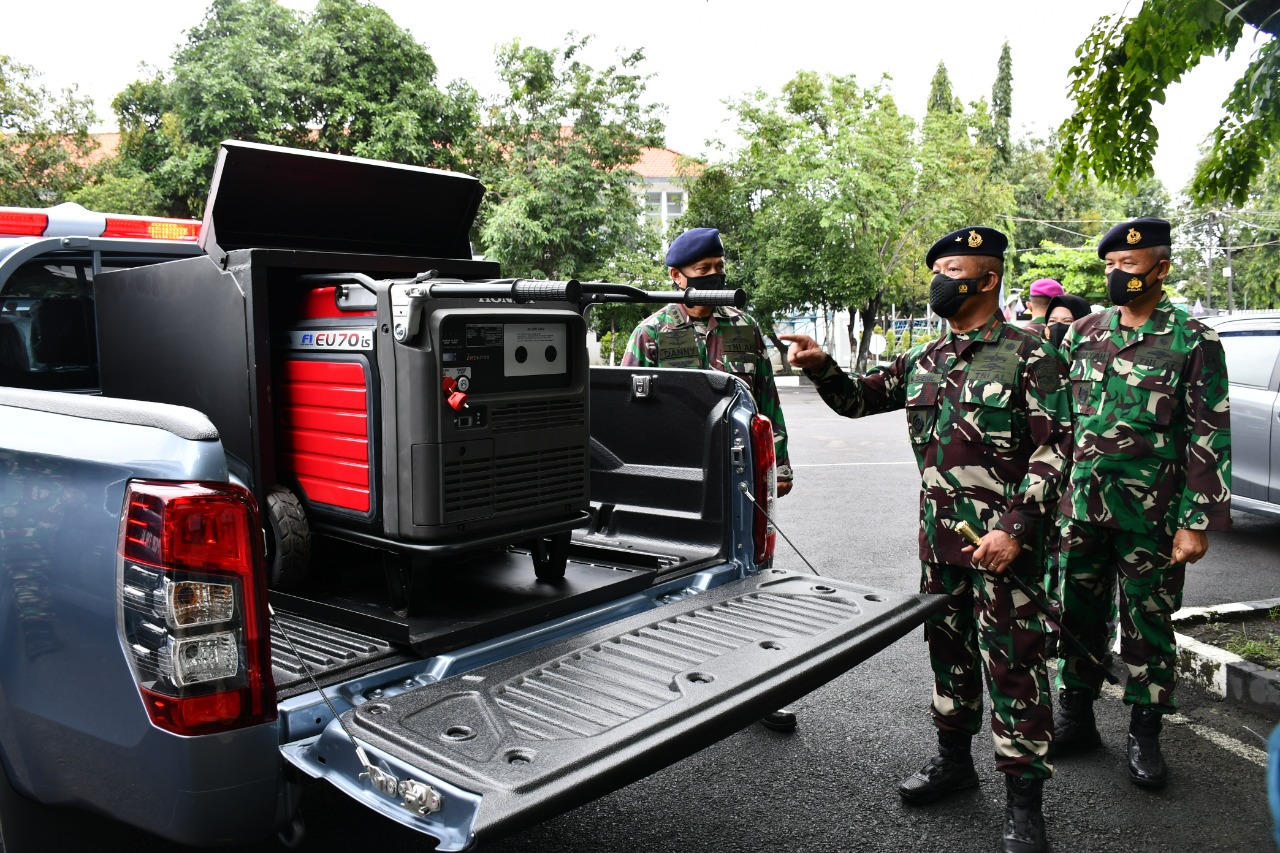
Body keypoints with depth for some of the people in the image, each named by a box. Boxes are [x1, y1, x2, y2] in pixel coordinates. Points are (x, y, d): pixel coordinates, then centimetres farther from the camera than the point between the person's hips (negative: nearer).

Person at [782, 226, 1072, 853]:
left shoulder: (1029, 356, -7)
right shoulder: (924, 362, 12)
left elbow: (1054, 448, -12)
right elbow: (858, 398, 16)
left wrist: (1015, 527, -19)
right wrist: (821, 367, -5)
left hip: (1002, 539, -6)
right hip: (939, 537, 6)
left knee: (1011, 660, -1)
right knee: (948, 648, 17)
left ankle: (1024, 801, 11)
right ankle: (954, 759, 35)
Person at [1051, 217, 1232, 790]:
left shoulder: (1195, 342, -5)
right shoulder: (1082, 334, 6)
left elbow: (1209, 439, -7)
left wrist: (1197, 523, -11)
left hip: (1150, 517, -3)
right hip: (1080, 508, 4)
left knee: (1148, 625, 9)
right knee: (1077, 615, 13)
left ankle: (1145, 733, 24)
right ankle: (1075, 717, 29)